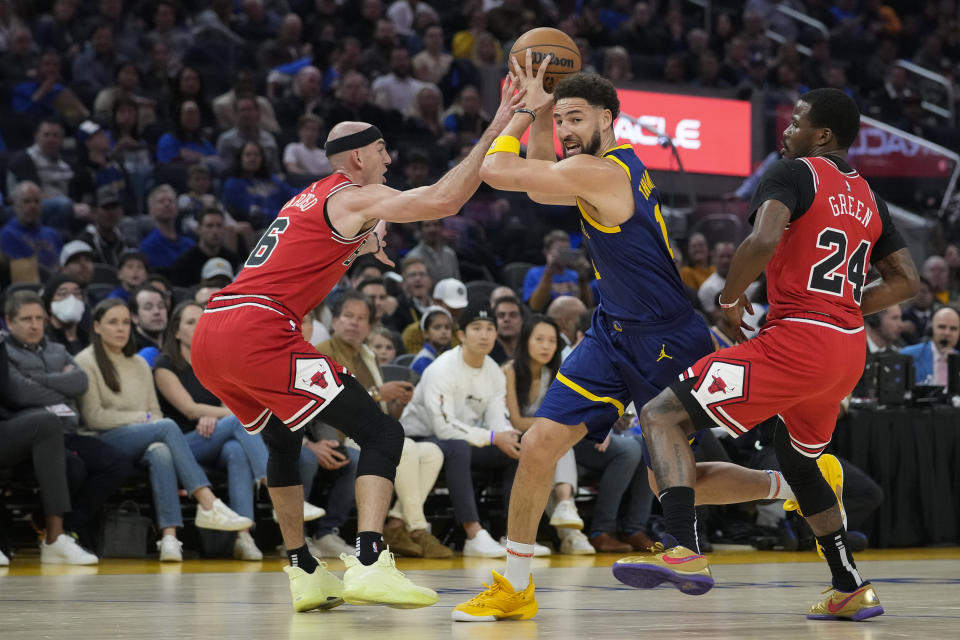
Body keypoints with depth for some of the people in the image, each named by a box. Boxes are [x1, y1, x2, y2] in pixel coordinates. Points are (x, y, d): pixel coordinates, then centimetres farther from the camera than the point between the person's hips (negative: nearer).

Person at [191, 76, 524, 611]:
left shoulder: (312, 198, 28)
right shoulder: (354, 197, 1)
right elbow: (445, 201, -11)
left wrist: (358, 246, 30)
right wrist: (495, 130, -8)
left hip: (209, 337, 9)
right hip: (256, 332, -9)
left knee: (283, 442, 30)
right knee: (382, 433, -6)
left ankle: (304, 573, 29)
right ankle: (370, 564, -22)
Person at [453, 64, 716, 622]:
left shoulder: (598, 172, -21)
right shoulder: (621, 164, 7)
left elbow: (495, 171, -19)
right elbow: (540, 188, 23)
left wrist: (522, 112, -4)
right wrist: (539, 114, 13)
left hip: (668, 344, -8)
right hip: (615, 333, 8)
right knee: (539, 444, -3)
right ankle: (515, 587, 5)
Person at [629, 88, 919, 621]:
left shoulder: (793, 173, -4)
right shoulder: (867, 198, 19)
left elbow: (764, 241, -22)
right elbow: (906, 281, 22)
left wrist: (730, 297, -7)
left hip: (797, 342, -8)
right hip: (849, 350, 8)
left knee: (661, 416, -9)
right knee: (796, 456, 33)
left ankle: (683, 552, -28)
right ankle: (851, 591, 31)